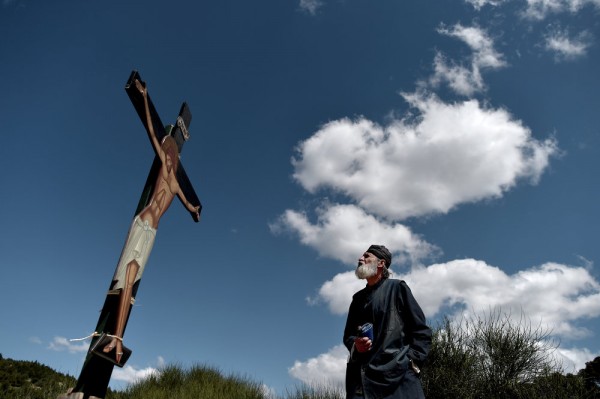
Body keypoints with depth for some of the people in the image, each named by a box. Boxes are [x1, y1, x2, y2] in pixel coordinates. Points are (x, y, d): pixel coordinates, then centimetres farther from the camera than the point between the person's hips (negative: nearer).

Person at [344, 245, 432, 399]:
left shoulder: (397, 288, 6)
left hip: (398, 373, -4)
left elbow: (421, 330, 4)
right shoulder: (358, 298, 20)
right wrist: (355, 345, 1)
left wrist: (412, 361, -7)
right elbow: (348, 335, 24)